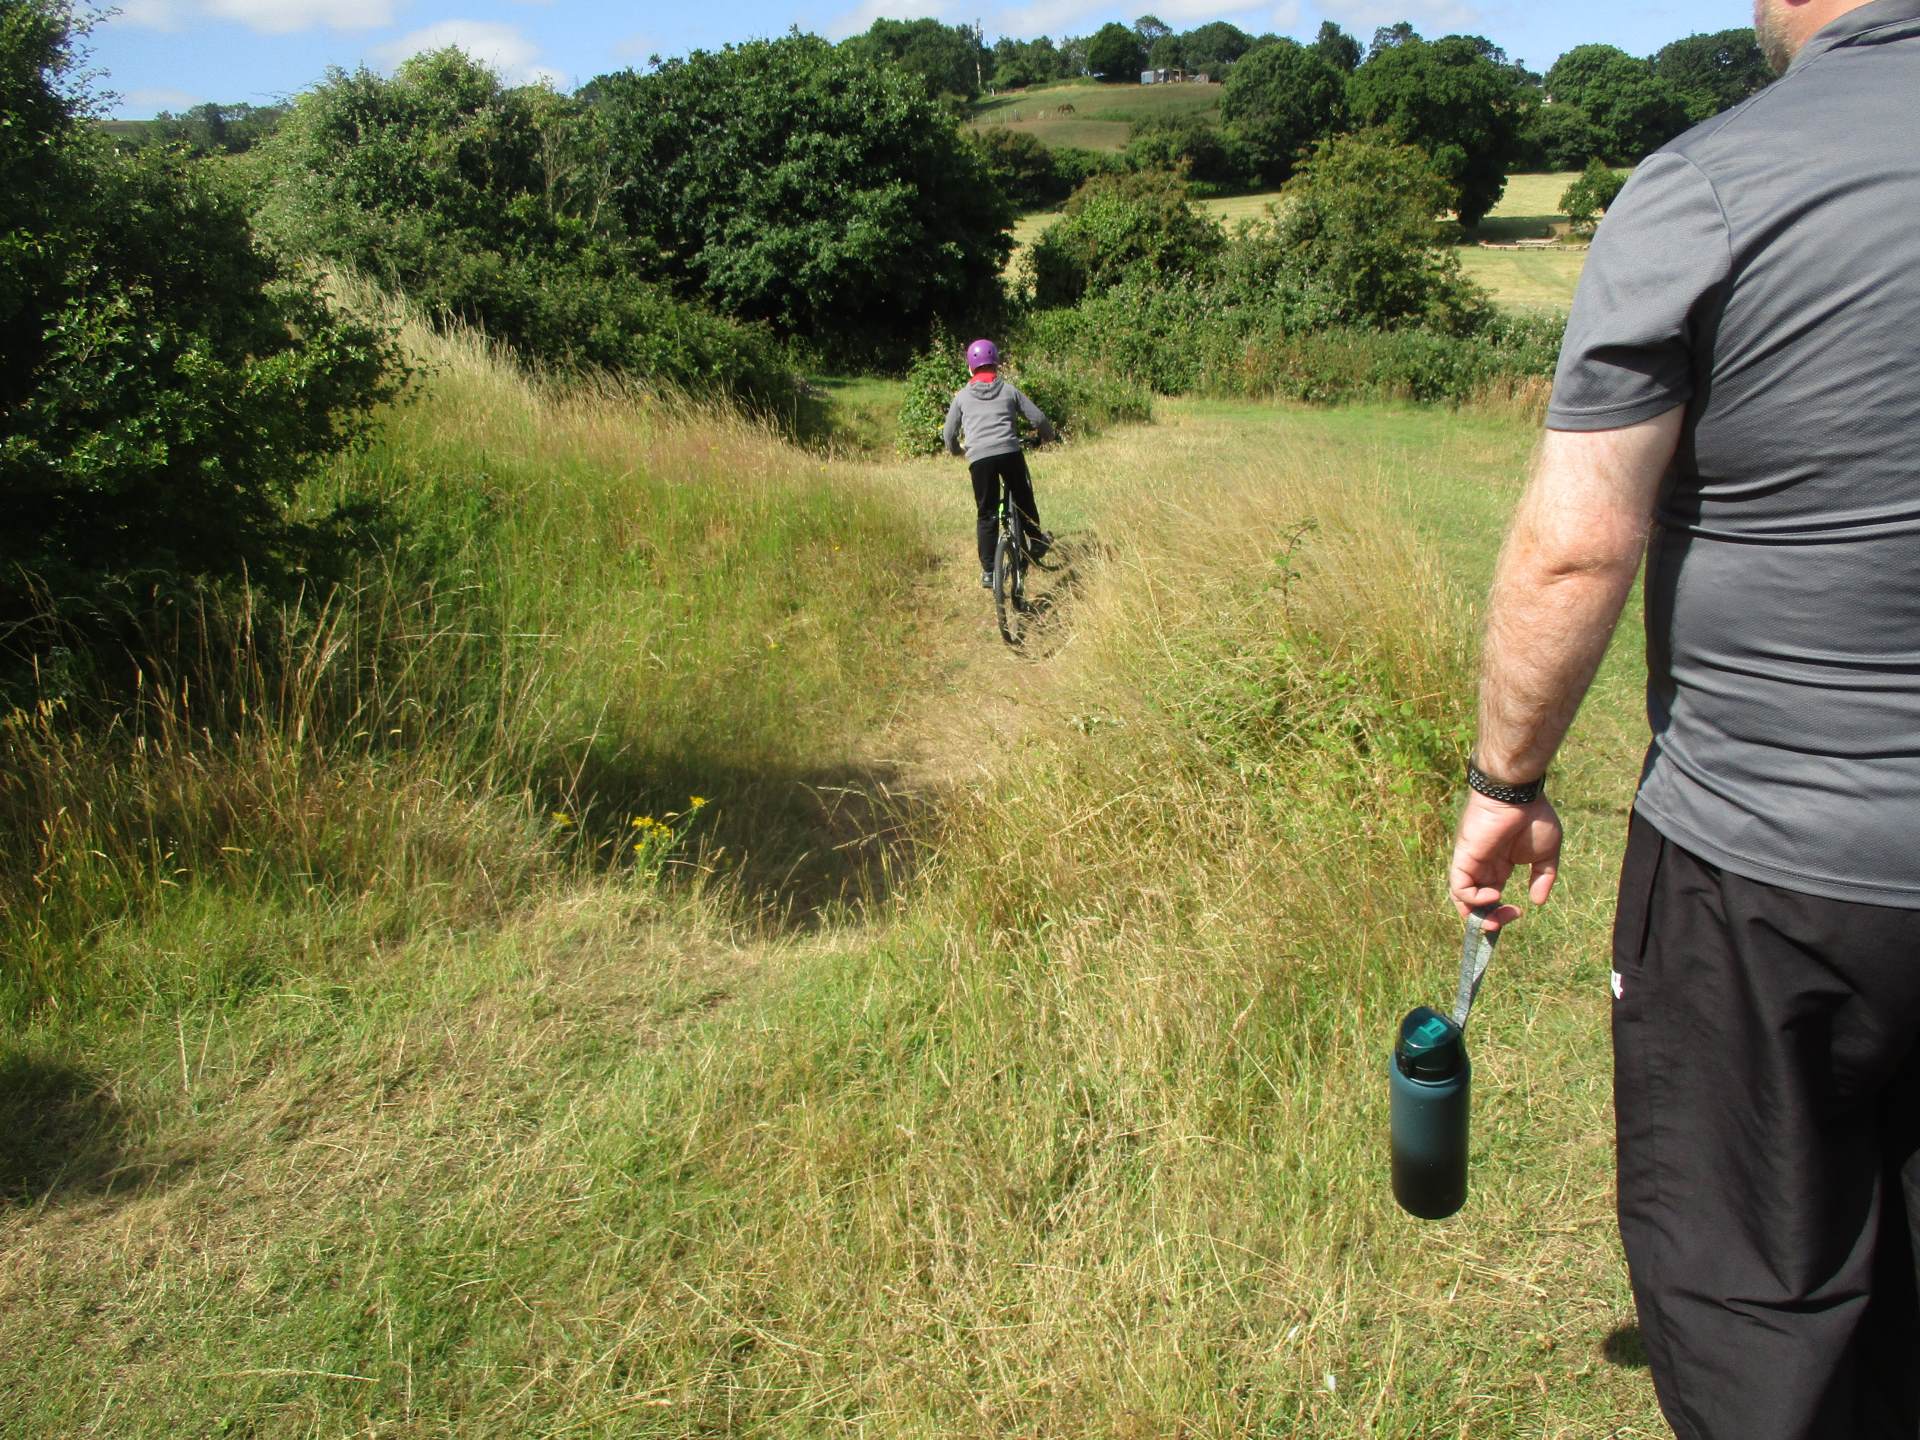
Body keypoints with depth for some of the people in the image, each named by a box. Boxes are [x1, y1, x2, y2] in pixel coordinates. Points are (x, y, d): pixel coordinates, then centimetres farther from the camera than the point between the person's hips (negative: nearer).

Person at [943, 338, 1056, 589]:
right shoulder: (1009, 389, 15)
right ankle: (1037, 542, 33)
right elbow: (1038, 418, 11)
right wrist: (1048, 435, 33)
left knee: (986, 514, 6)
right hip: (1010, 452, 0)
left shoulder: (963, 396, 18)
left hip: (979, 458, 0)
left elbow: (949, 434, 22)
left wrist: (955, 451, 44)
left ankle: (988, 571, 4)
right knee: (1023, 500, 22)